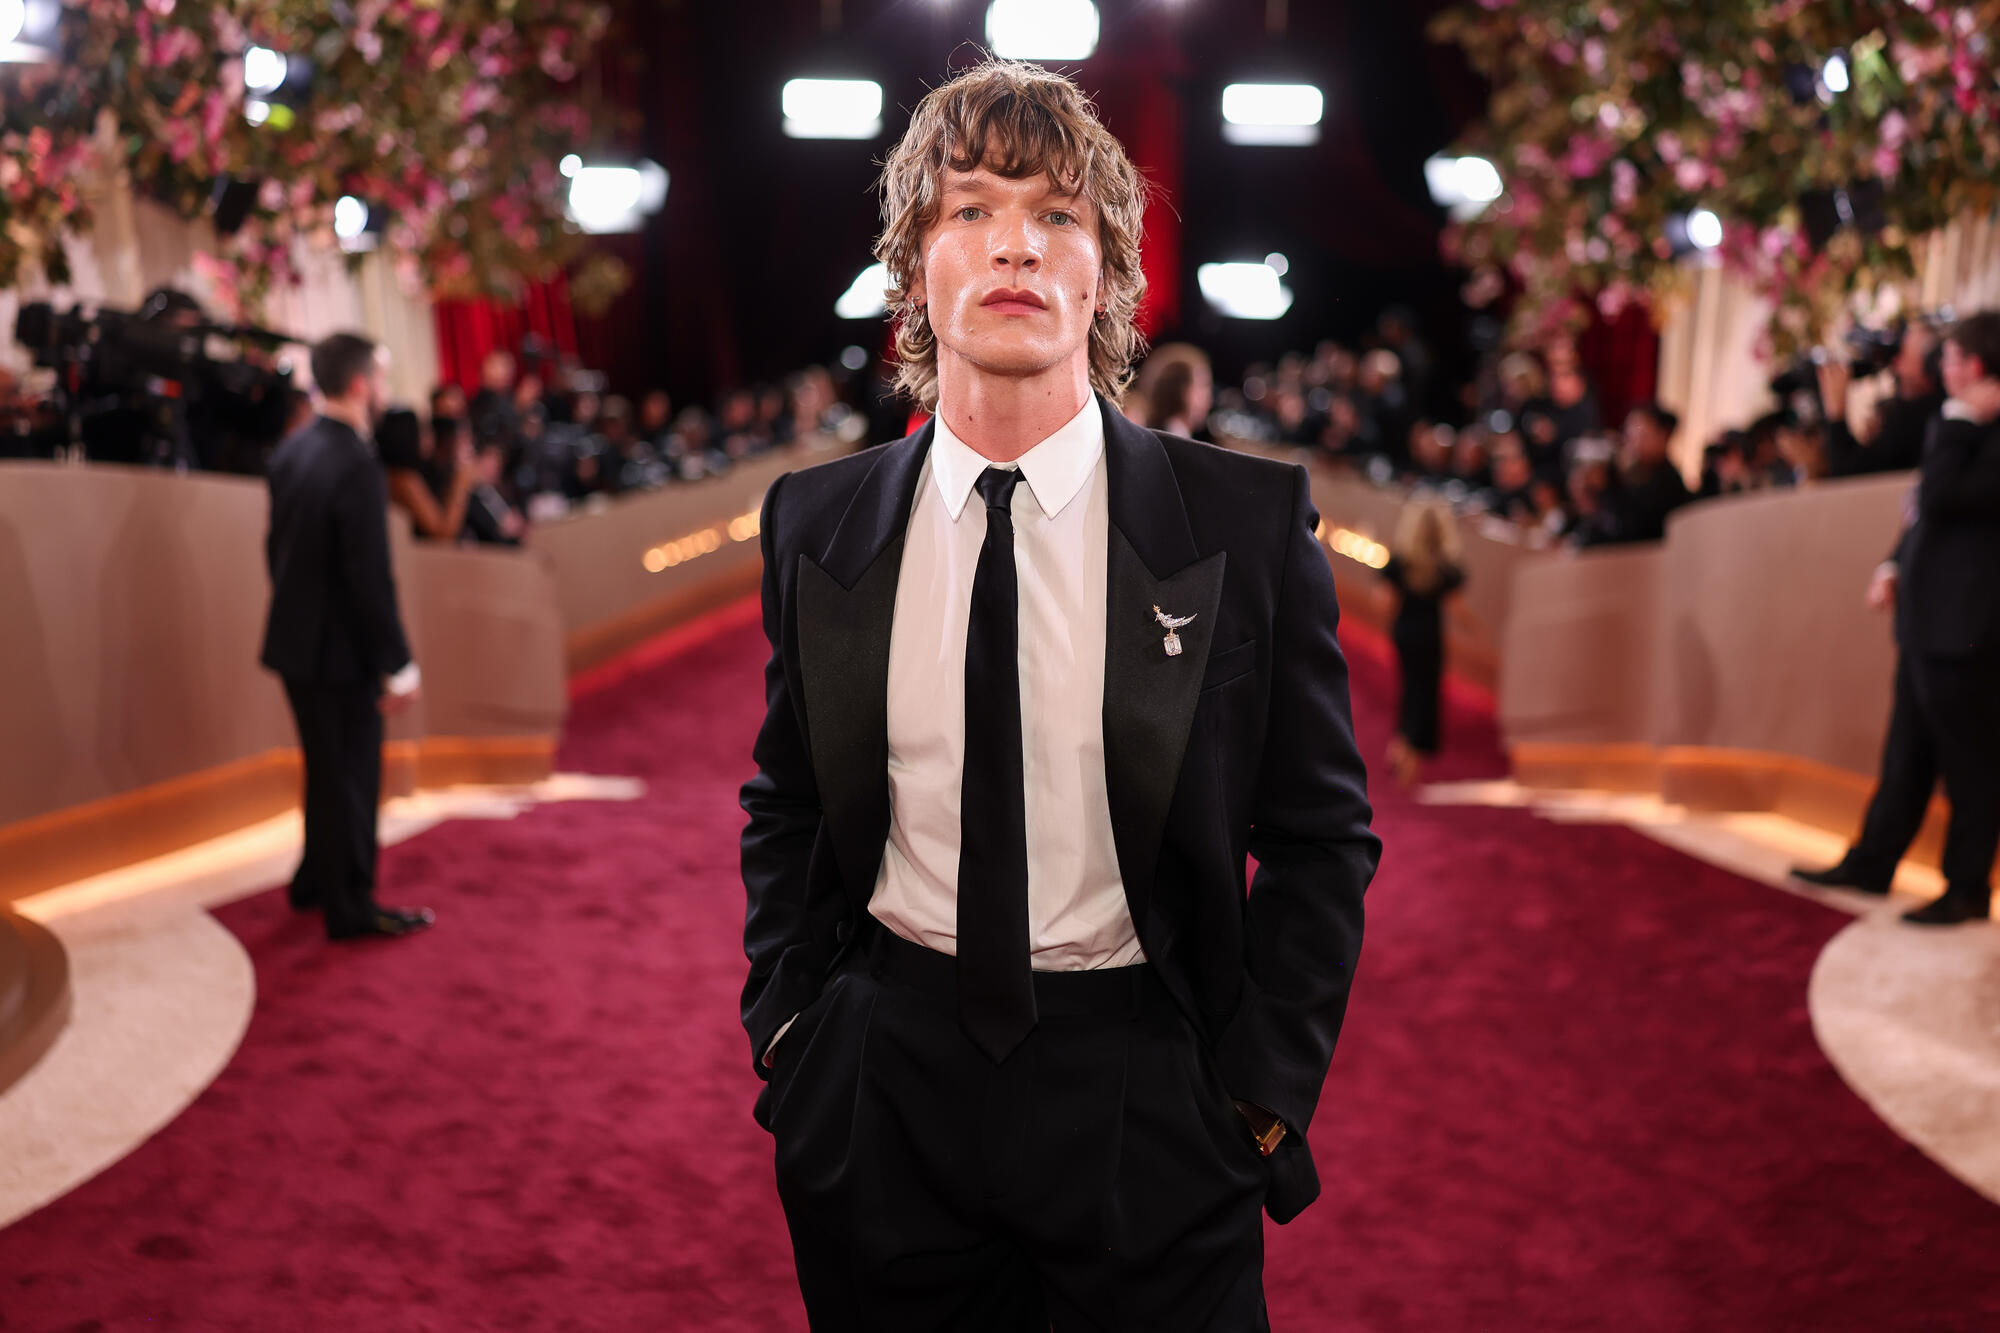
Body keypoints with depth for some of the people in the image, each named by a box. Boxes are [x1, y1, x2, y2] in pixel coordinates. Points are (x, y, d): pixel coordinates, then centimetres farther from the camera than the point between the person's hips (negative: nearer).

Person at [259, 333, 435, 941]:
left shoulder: (291, 451, 5)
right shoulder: (356, 465, -23)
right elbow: (371, 578, -23)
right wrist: (398, 665, -17)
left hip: (294, 639, 9)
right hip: (340, 648, -9)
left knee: (328, 769, 23)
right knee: (351, 776, 5)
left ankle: (316, 880, 39)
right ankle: (351, 908, 16)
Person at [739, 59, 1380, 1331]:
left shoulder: (1249, 519, -8)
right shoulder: (818, 523, 0)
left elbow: (1323, 835, -2)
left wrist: (1266, 1088, -7)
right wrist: (785, 1025, 2)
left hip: (1149, 1100, -2)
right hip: (885, 1095, 2)